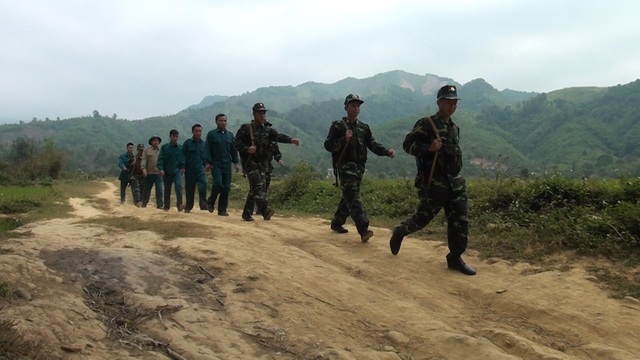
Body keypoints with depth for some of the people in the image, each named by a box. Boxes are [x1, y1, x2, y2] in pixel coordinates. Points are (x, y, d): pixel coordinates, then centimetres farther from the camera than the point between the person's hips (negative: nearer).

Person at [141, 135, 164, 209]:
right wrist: (144, 169, -15)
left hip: (158, 173, 1)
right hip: (149, 173, -1)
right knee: (147, 189, 8)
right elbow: (143, 160, -3)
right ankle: (144, 204, 21)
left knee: (159, 189, -8)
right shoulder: (147, 150, 5)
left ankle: (160, 204, -6)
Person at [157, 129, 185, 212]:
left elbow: (183, 159, 10)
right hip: (167, 172, 1)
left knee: (178, 185, -24)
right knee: (167, 190, 11)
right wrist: (161, 169, -17)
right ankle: (166, 207, 24)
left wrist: (183, 168, -4)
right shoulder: (164, 147, 3)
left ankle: (179, 205, -29)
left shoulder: (181, 148, 6)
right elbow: (160, 159, -3)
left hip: (177, 172, -1)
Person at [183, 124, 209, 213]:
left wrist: (207, 165, 5)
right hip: (190, 170, -1)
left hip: (201, 169, 1)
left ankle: (203, 205, -17)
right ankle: (188, 207, 20)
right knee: (189, 190, 7)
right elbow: (183, 156, 1)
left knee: (203, 186, -21)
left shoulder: (204, 144, 8)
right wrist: (183, 167, -7)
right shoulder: (187, 143, 1)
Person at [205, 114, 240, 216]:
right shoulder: (211, 134, 3)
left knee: (226, 187, 0)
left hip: (227, 164, 4)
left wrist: (236, 162, 6)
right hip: (216, 164, -4)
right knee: (218, 183, -17)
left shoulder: (230, 135, 15)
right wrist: (208, 162, -9)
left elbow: (234, 150, 15)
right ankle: (210, 203, 7)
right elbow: (208, 149, 0)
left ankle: (222, 209, 7)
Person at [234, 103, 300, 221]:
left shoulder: (268, 130, 12)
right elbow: (236, 142, -4)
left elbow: (278, 136, -5)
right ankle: (265, 210, -29)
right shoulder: (246, 128, -1)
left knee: (254, 189, 9)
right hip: (250, 162, -5)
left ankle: (247, 214, 18)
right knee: (258, 186, -18)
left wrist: (290, 140, -23)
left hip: (262, 163, 5)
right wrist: (247, 149, -21)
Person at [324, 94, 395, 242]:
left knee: (348, 197, 14)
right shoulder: (338, 126, -3)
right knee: (353, 197, -15)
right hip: (345, 166, -7)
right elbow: (328, 145, -9)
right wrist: (344, 140, -24)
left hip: (359, 167, 7)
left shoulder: (364, 128, 14)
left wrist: (387, 152, -9)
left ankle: (336, 223, 30)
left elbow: (373, 145, 8)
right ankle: (364, 230, -23)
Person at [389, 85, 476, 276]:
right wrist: (428, 148, -26)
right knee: (423, 217, 3)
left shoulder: (454, 128, 16)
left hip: (454, 181, 7)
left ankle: (455, 257, 12)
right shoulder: (426, 124, -8)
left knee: (460, 219, 2)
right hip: (433, 182, -7)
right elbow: (407, 144, -12)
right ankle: (399, 233, 31)